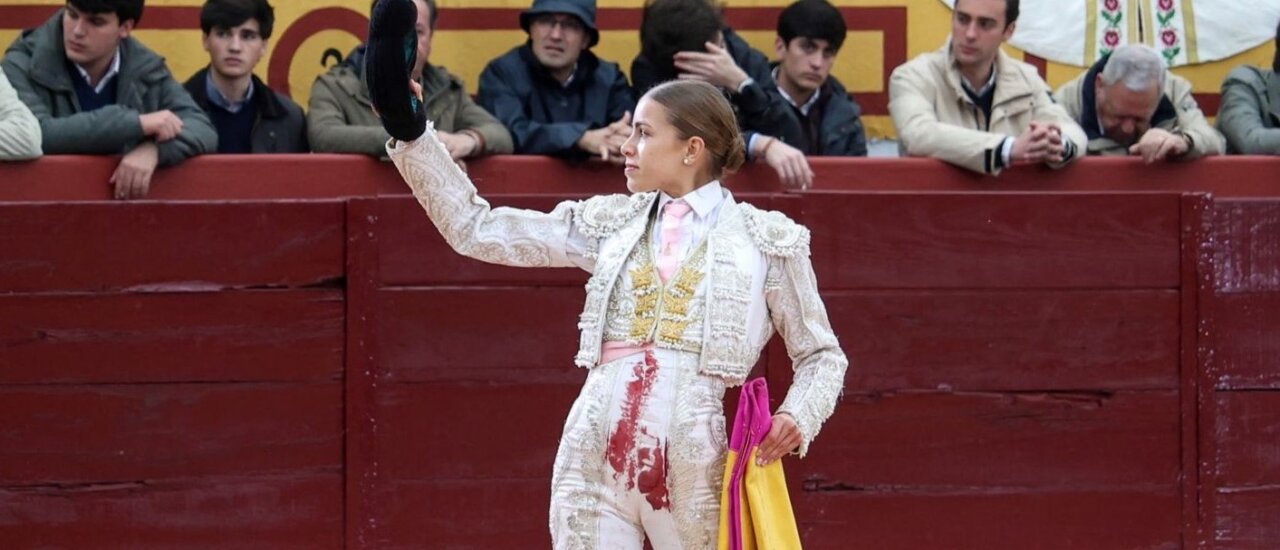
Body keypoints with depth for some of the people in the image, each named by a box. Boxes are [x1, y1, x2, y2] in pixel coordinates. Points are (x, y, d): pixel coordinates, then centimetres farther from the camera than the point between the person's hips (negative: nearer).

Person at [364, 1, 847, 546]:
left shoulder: (766, 239, 3)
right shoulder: (612, 222, 12)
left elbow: (821, 354, 10)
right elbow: (475, 229, 12)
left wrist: (798, 416, -10)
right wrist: (409, 132, 5)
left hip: (693, 468, -3)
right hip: (594, 457, 3)